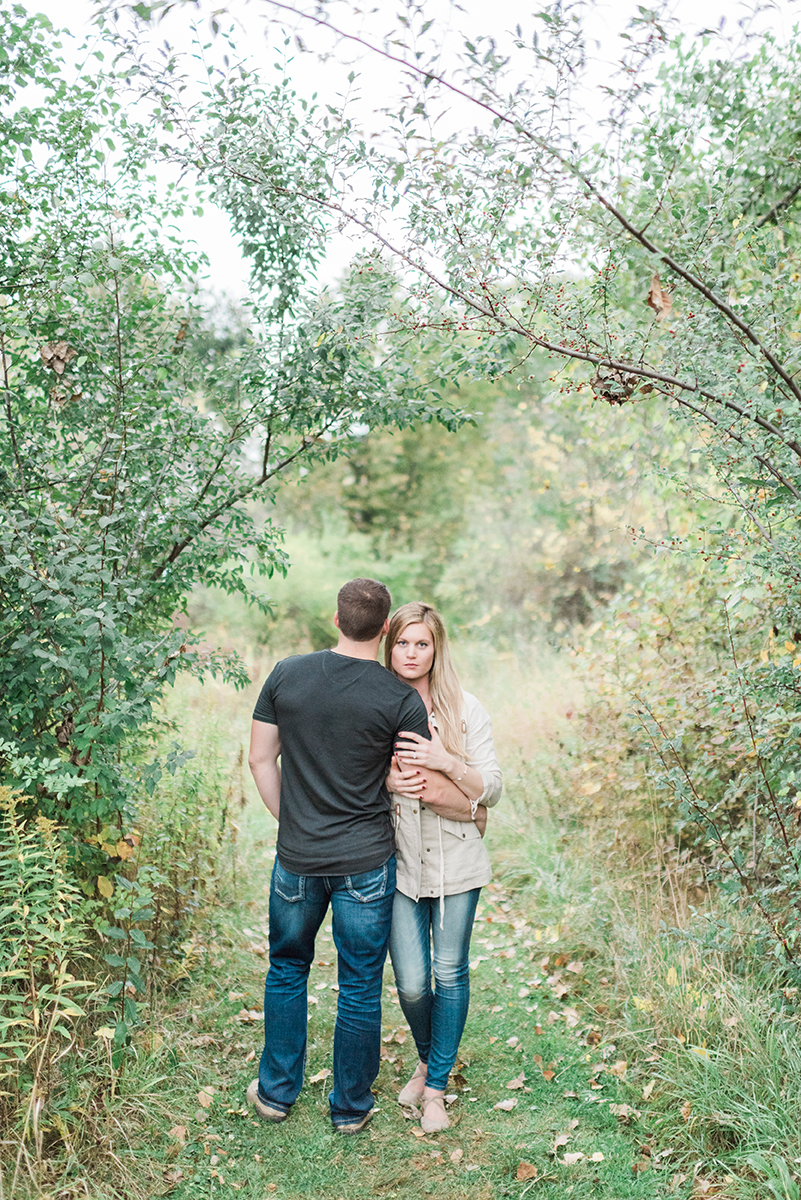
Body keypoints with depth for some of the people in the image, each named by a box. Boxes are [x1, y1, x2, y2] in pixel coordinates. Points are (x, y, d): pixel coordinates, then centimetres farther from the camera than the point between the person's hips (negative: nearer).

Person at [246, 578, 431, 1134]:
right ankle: (351, 1107, 27)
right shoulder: (402, 700, -13)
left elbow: (261, 759, 2)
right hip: (366, 863, -2)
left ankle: (277, 1091, 33)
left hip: (297, 858, 2)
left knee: (287, 969, 22)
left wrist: (289, 821, 12)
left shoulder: (285, 675, -5)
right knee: (360, 986, 12)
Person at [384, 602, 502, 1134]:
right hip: (398, 861, 1)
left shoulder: (466, 710, -3)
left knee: (450, 973, 5)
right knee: (412, 984, 1)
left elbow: (492, 789, -4)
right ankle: (428, 1058, 32)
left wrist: (446, 762, -20)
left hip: (457, 860, 0)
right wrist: (388, 782, -15)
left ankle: (436, 1085, 24)